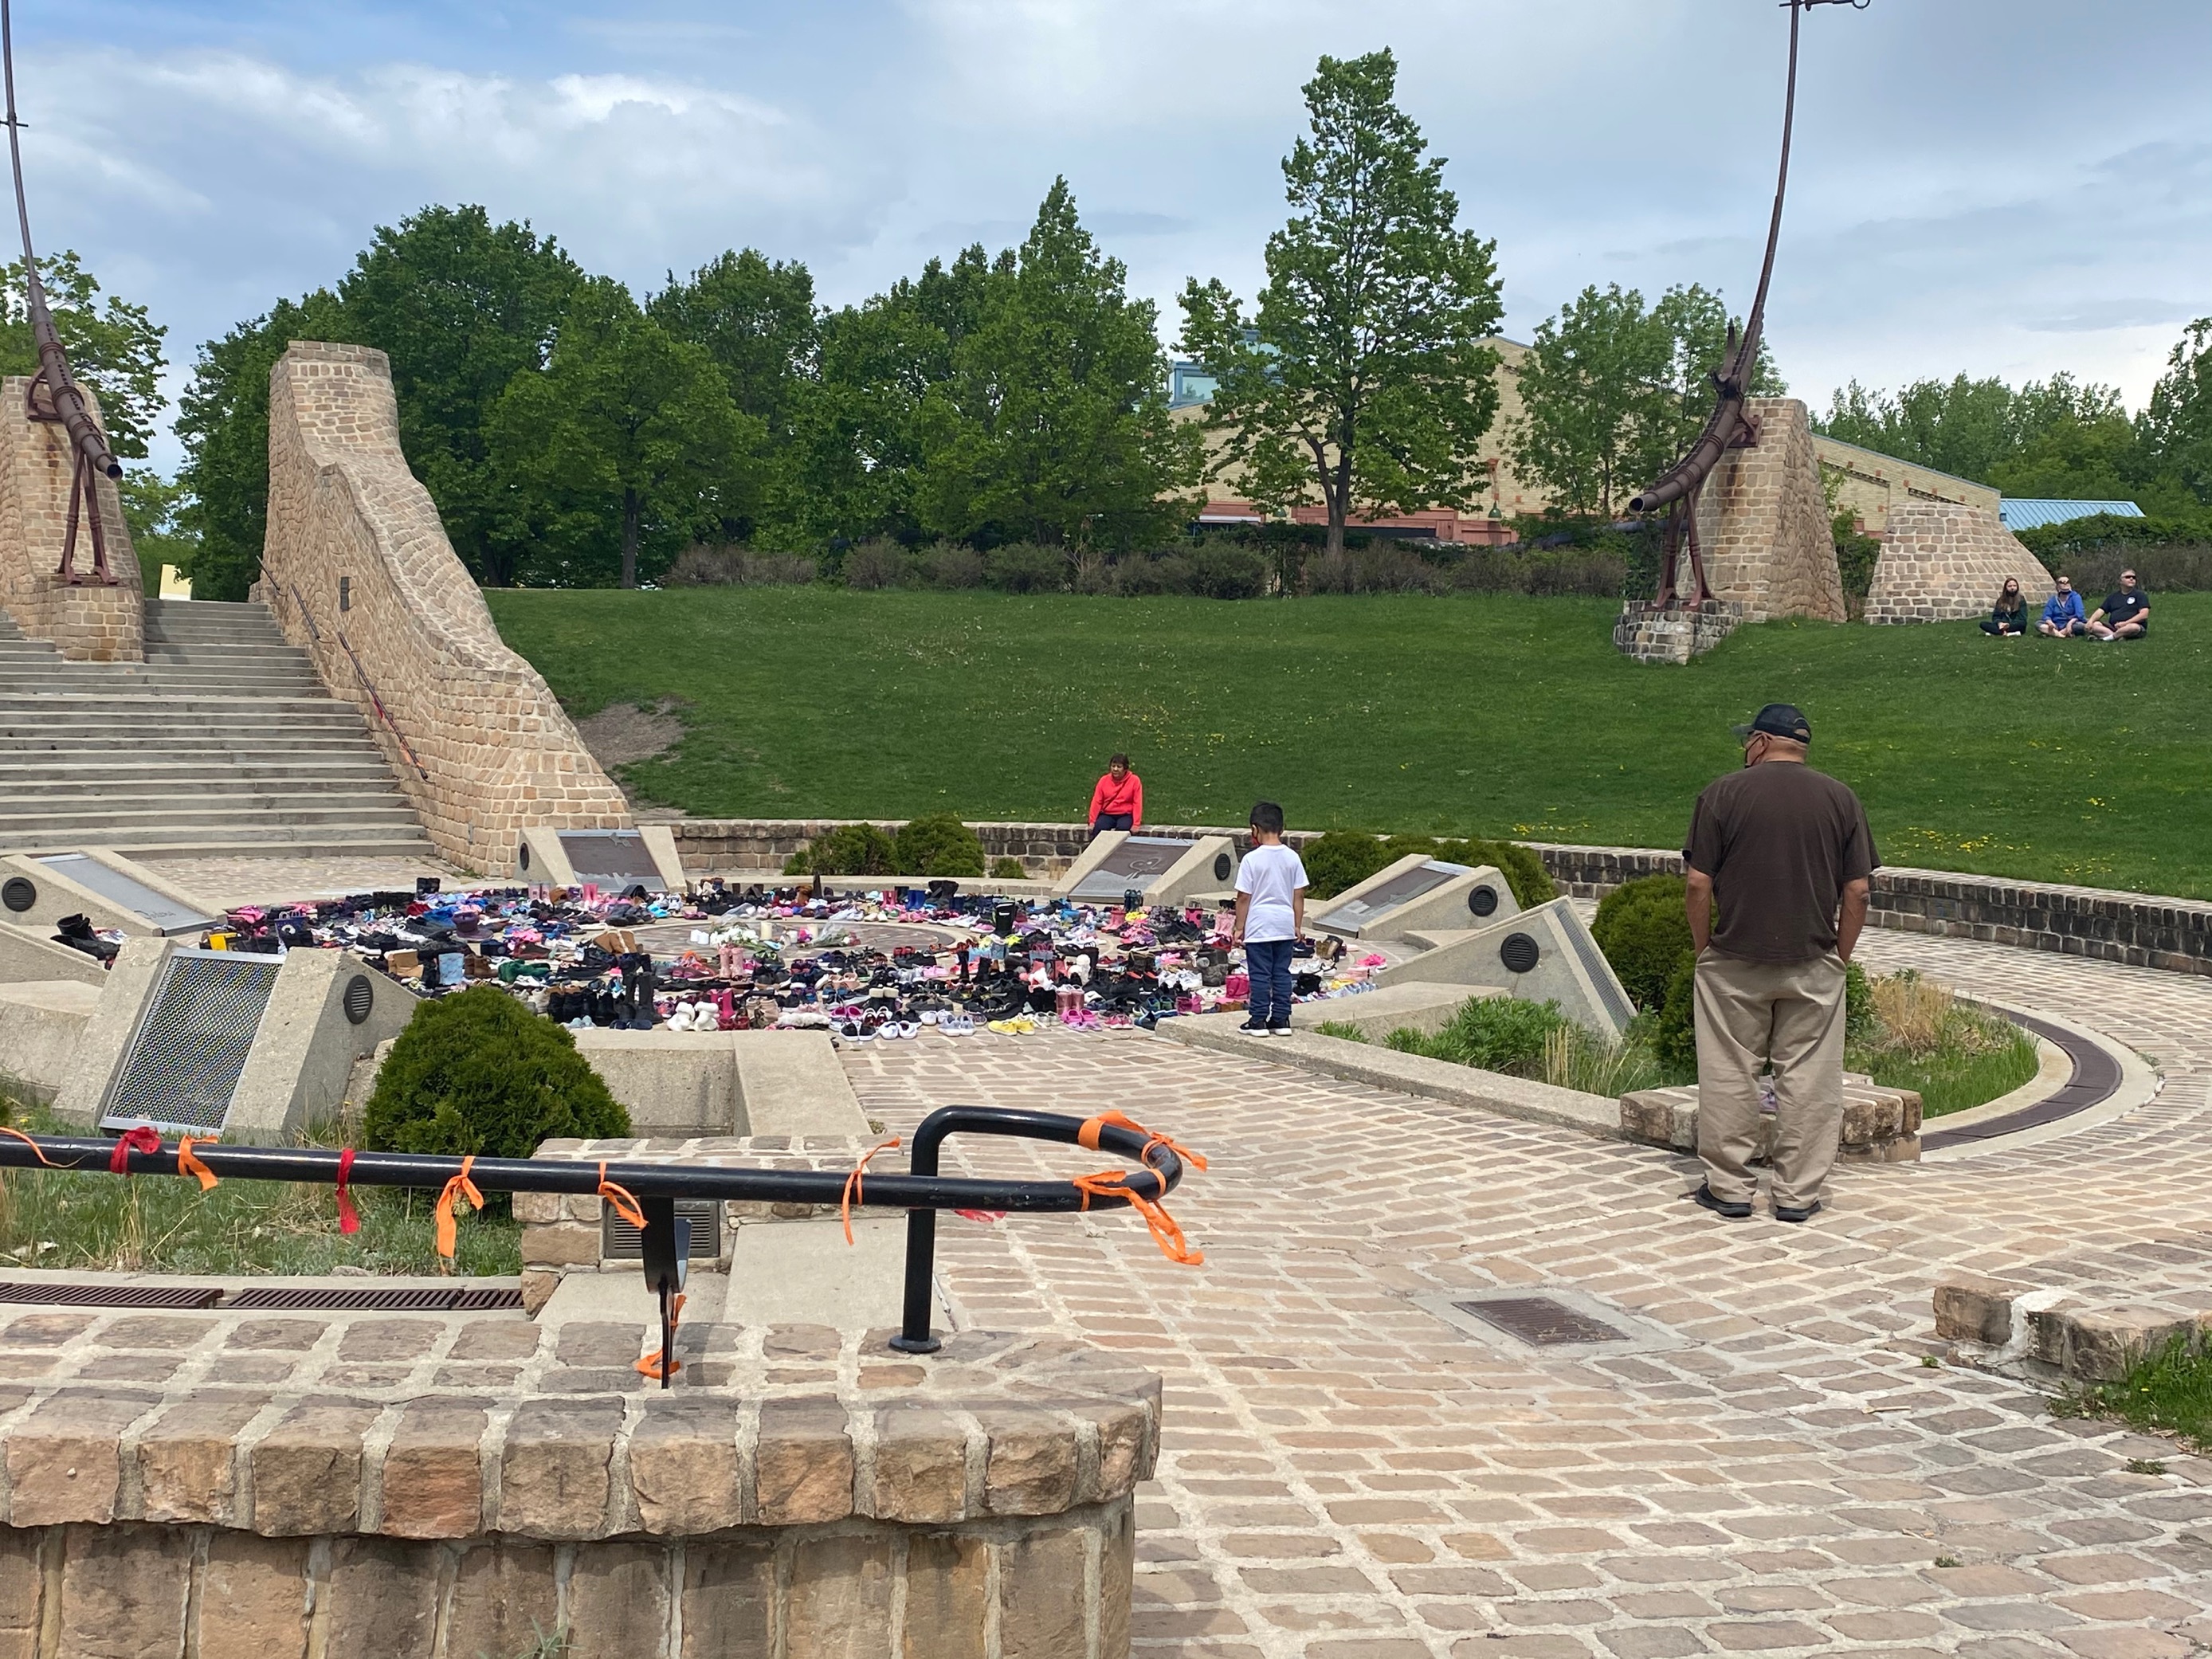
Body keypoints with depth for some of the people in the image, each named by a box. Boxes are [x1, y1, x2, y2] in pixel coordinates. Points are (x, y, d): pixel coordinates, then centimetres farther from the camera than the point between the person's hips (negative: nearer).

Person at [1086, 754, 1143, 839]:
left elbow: (1137, 803, -7)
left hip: (1125, 815, -2)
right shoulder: (1104, 780, 1)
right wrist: (1092, 821, -7)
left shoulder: (1134, 780, -6)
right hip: (1107, 815, 2)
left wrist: (1136, 824, -14)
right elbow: (1097, 802, 0)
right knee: (1098, 829, -29)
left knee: (1122, 829, -35)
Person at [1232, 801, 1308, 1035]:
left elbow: (1244, 897, -9)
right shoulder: (1293, 858, 1)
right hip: (1285, 926, 4)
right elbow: (1299, 895, 4)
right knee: (1282, 973, 11)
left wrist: (1239, 927, -1)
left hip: (1259, 927, -4)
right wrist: (1298, 926, 12)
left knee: (1259, 975, 2)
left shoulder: (1252, 859, -12)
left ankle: (1258, 1021, 6)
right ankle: (1281, 1020, 14)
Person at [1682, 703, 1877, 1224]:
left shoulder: (1721, 794, -3)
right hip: (1813, 965, 2)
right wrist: (1840, 957, 9)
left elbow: (1698, 883, -6)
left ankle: (1729, 1188, 13)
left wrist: (1703, 949, 6)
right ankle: (1798, 1194, 11)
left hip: (1733, 961, -1)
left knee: (1728, 1076, 7)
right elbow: (1857, 890, 0)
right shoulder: (1840, 799, 3)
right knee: (1809, 1079, 7)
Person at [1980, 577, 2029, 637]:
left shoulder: (2021, 599, 2)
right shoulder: (2001, 600, 11)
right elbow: (1995, 616, 7)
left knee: (2021, 624, -38)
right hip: (2002, 625, 3)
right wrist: (1999, 623, -17)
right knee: (1983, 624, -22)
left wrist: (2010, 625, -26)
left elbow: (2022, 618, -8)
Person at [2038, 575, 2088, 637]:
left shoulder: (2075, 597, 1)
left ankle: (2052, 634, -33)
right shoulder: (2053, 600, 9)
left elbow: (2079, 615, -11)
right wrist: (2050, 622, -25)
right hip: (2057, 626, 3)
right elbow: (2046, 615, 0)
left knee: (2081, 626, -36)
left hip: (2072, 624, -2)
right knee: (2038, 624, -22)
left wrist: (2070, 623, -31)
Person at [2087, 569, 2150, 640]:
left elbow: (2144, 615, -5)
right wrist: (2090, 621, -8)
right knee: (2095, 625, -22)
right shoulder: (2112, 597, 21)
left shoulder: (2140, 595, 8)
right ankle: (2119, 637, -39)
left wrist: (2125, 623, -16)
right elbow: (2101, 611, 14)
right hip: (2113, 627, 4)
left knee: (2133, 627, -40)